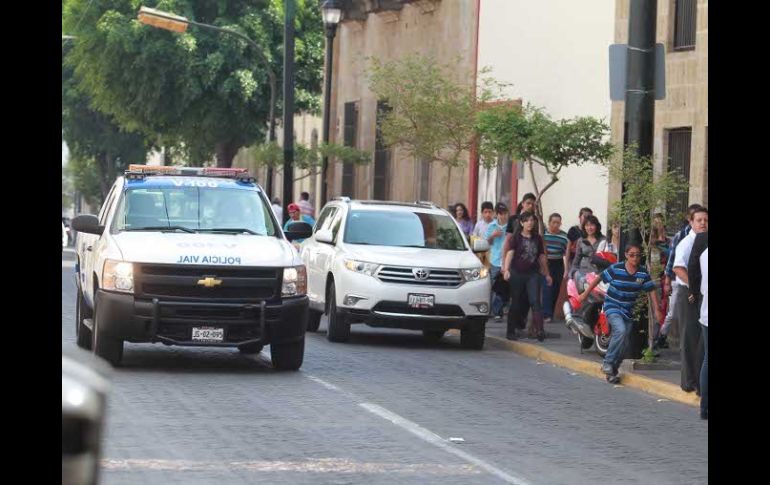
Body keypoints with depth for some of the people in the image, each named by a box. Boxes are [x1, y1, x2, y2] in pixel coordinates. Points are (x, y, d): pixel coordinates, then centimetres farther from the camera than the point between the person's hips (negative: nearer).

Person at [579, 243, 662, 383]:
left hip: (629, 311, 5)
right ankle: (608, 363, -16)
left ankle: (612, 371, 20)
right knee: (621, 331, -29)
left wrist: (657, 310, -6)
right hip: (613, 307, -4)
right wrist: (585, 294, 3)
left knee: (624, 344, 4)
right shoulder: (615, 269, -13)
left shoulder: (643, 273, -4)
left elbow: (651, 290, 1)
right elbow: (599, 279, -3)